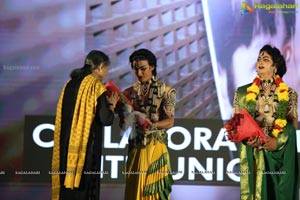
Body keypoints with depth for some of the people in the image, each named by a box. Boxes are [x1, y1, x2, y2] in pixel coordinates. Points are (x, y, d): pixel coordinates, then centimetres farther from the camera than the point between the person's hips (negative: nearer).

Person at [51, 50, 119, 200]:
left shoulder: (70, 84, 9)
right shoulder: (96, 85, -10)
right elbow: (106, 119, -14)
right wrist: (112, 104, 6)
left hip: (67, 145, 7)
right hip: (87, 145, -7)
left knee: (68, 185, 11)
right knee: (84, 187, -2)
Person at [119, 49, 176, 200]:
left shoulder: (165, 91, -1)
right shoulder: (129, 92, 9)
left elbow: (170, 121, -8)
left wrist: (152, 126, -27)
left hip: (156, 146, -3)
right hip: (135, 147, 3)